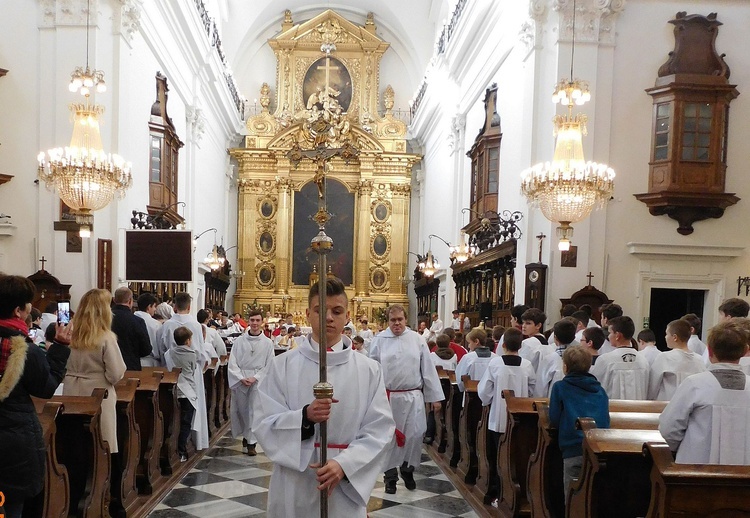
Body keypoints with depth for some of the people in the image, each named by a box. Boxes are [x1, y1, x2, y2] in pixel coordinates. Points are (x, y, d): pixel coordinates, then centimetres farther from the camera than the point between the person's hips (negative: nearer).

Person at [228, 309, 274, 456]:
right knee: (240, 410, 8)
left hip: (258, 382, -1)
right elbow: (232, 363, 1)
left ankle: (251, 442, 4)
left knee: (254, 411, -4)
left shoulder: (267, 343, 1)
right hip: (240, 381, 1)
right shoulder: (239, 341, 2)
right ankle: (245, 436, 30)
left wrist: (255, 378, -11)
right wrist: (241, 378, -11)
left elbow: (269, 366, 0)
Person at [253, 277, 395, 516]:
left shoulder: (368, 369, -1)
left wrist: (344, 464, -18)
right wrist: (304, 416, -22)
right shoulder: (282, 365, -2)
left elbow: (380, 430, -5)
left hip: (346, 485, 0)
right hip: (294, 485, 0)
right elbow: (264, 423, -5)